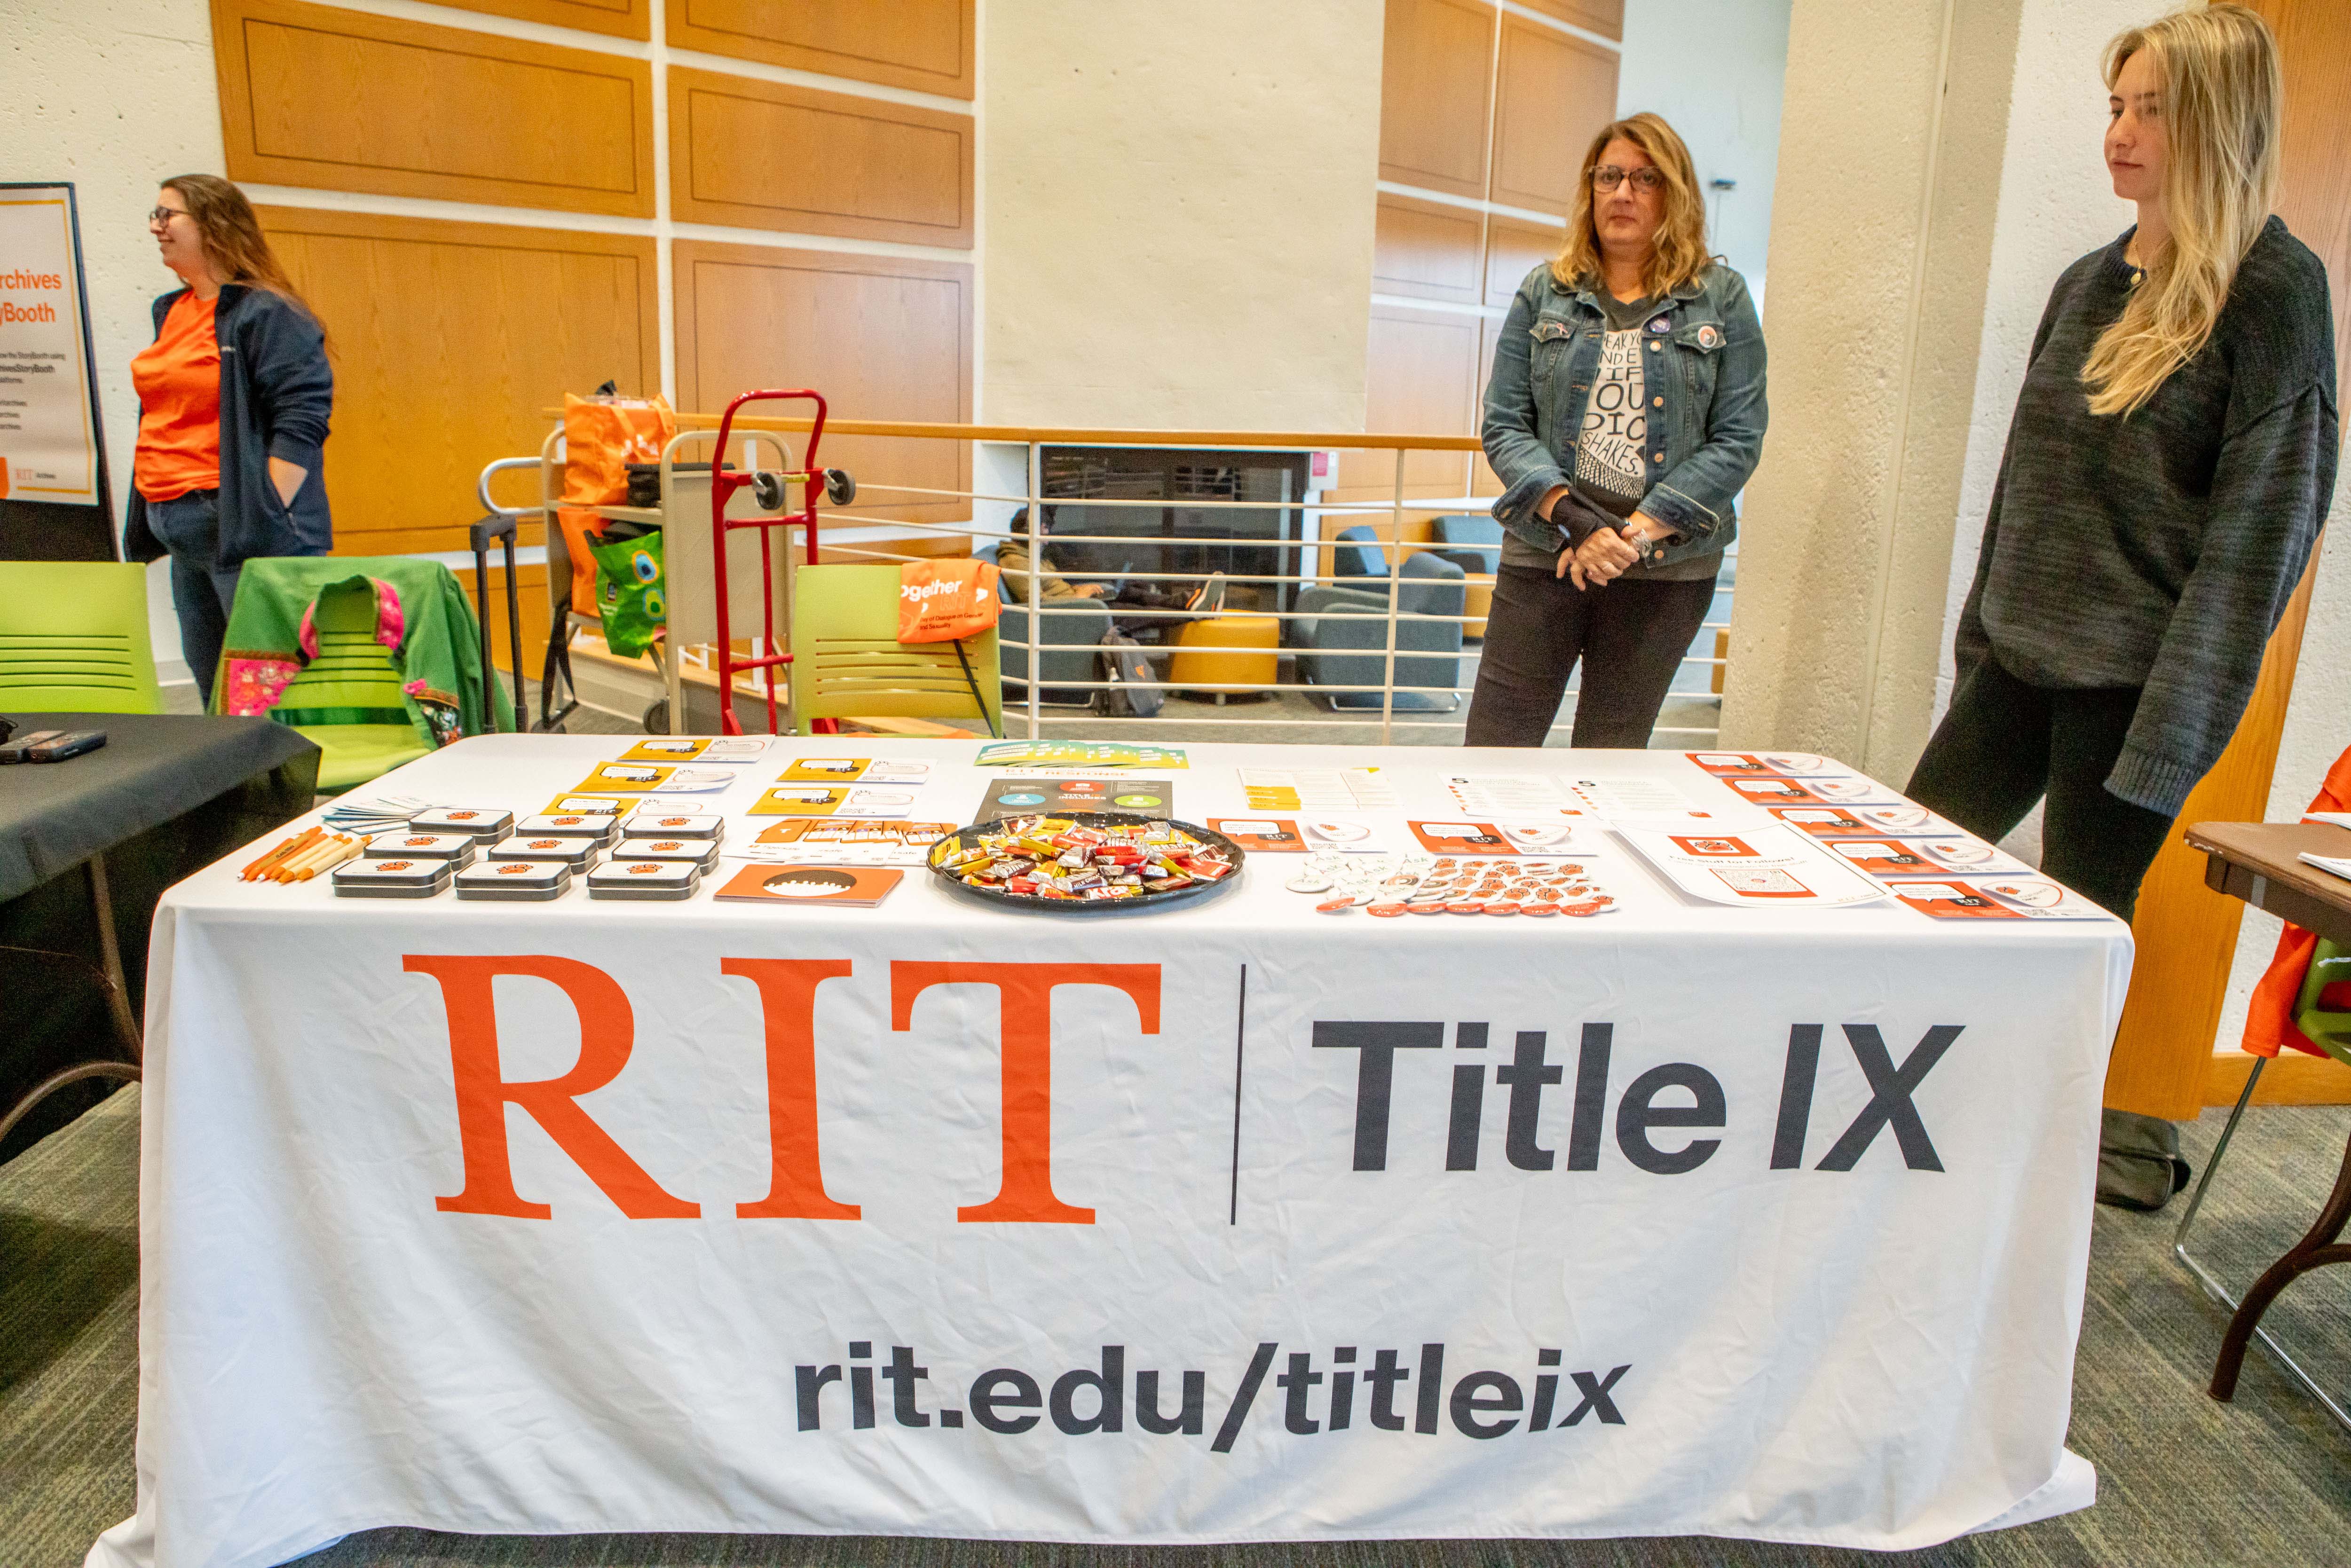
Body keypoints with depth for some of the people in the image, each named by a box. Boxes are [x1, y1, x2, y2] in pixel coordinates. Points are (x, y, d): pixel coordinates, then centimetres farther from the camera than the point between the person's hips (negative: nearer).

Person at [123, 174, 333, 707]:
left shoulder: (266, 314, -8)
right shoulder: (171, 312, 18)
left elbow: (301, 420, -16)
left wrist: (265, 519, -21)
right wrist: (148, 521, 22)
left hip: (244, 529, -9)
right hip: (181, 531, 9)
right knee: (214, 689, 13)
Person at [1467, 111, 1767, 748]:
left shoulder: (1721, 300, 5)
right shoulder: (1544, 293, 7)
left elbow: (1737, 442, -2)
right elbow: (1504, 427, 0)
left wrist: (1637, 532, -14)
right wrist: (1572, 519, -16)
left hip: (1667, 569, 0)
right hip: (1545, 553, 0)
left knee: (1611, 762, 10)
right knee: (1494, 751, -2)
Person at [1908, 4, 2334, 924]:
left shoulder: (2275, 289, -8)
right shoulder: (2087, 282, 12)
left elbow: (2263, 527, -13)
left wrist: (2170, 729, -17)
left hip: (2130, 682, -6)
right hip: (2018, 662, 7)